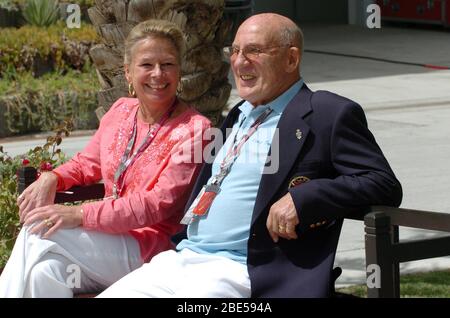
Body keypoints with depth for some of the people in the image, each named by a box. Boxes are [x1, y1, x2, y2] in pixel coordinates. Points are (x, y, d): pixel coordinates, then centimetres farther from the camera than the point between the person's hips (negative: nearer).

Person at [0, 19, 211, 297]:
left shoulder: (193, 129, -10)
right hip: (110, 238, 5)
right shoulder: (122, 111, 11)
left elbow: (159, 204, -17)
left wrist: (80, 215, -25)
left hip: (151, 251, -5)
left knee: (37, 233, -24)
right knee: (45, 271, -28)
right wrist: (52, 178, -1)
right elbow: (88, 162, 24)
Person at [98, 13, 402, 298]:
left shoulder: (330, 114, -1)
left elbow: (385, 185, -9)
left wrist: (301, 198, -20)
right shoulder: (237, 117, 23)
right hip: (182, 259, 8)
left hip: (243, 272, -7)